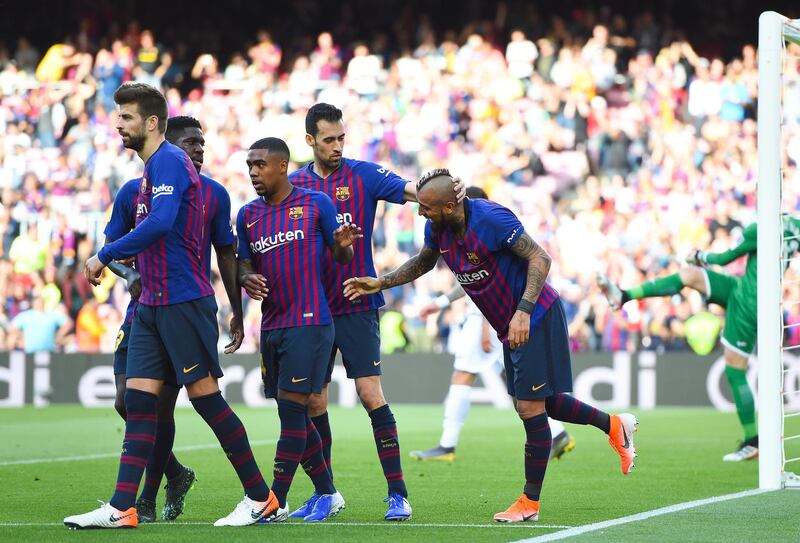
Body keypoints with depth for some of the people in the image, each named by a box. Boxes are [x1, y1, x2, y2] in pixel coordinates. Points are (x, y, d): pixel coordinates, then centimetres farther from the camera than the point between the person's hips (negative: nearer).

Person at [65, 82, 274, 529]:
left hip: (183, 300, -9)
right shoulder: (154, 167, 17)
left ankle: (261, 497, 5)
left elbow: (160, 223, -27)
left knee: (206, 396, -4)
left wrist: (105, 256, -21)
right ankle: (122, 509, -1)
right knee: (139, 398, 2)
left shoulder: (168, 161, -13)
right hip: (154, 303, 9)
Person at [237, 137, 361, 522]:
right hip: (271, 326, 6)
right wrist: (247, 279, -8)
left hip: (309, 322, -6)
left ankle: (276, 501, -8)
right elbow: (245, 264, 15)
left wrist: (342, 245, -18)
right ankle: (327, 494, 21)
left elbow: (340, 258, 5)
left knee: (292, 409, -10)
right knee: (295, 416, 9)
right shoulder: (248, 215, 12)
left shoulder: (317, 205, -1)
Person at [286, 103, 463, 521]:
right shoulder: (294, 185, 7)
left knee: (370, 394, -11)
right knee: (313, 402, 5)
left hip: (357, 305, -3)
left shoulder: (364, 175, -1)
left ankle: (397, 493, -8)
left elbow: (409, 190, -15)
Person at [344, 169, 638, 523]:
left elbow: (540, 258, -24)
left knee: (530, 407, -7)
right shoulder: (436, 229, -3)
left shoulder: (491, 218, -26)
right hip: (509, 326, 9)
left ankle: (530, 503, 1)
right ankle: (614, 425, 33)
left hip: (536, 319, -9)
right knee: (536, 403, 14)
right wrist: (381, 283, 6)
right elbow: (423, 262, 18)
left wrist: (523, 311, -33)